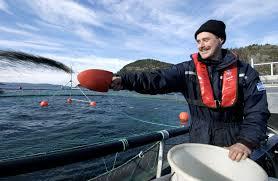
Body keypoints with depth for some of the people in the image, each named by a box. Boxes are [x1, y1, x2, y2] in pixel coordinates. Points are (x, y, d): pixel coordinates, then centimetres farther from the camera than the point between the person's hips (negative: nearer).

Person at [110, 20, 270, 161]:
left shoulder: (245, 72, -5)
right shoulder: (188, 69, -7)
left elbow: (257, 111, -8)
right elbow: (157, 80, -20)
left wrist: (246, 142, -23)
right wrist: (124, 80, -33)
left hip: (232, 146, 0)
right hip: (198, 142, 1)